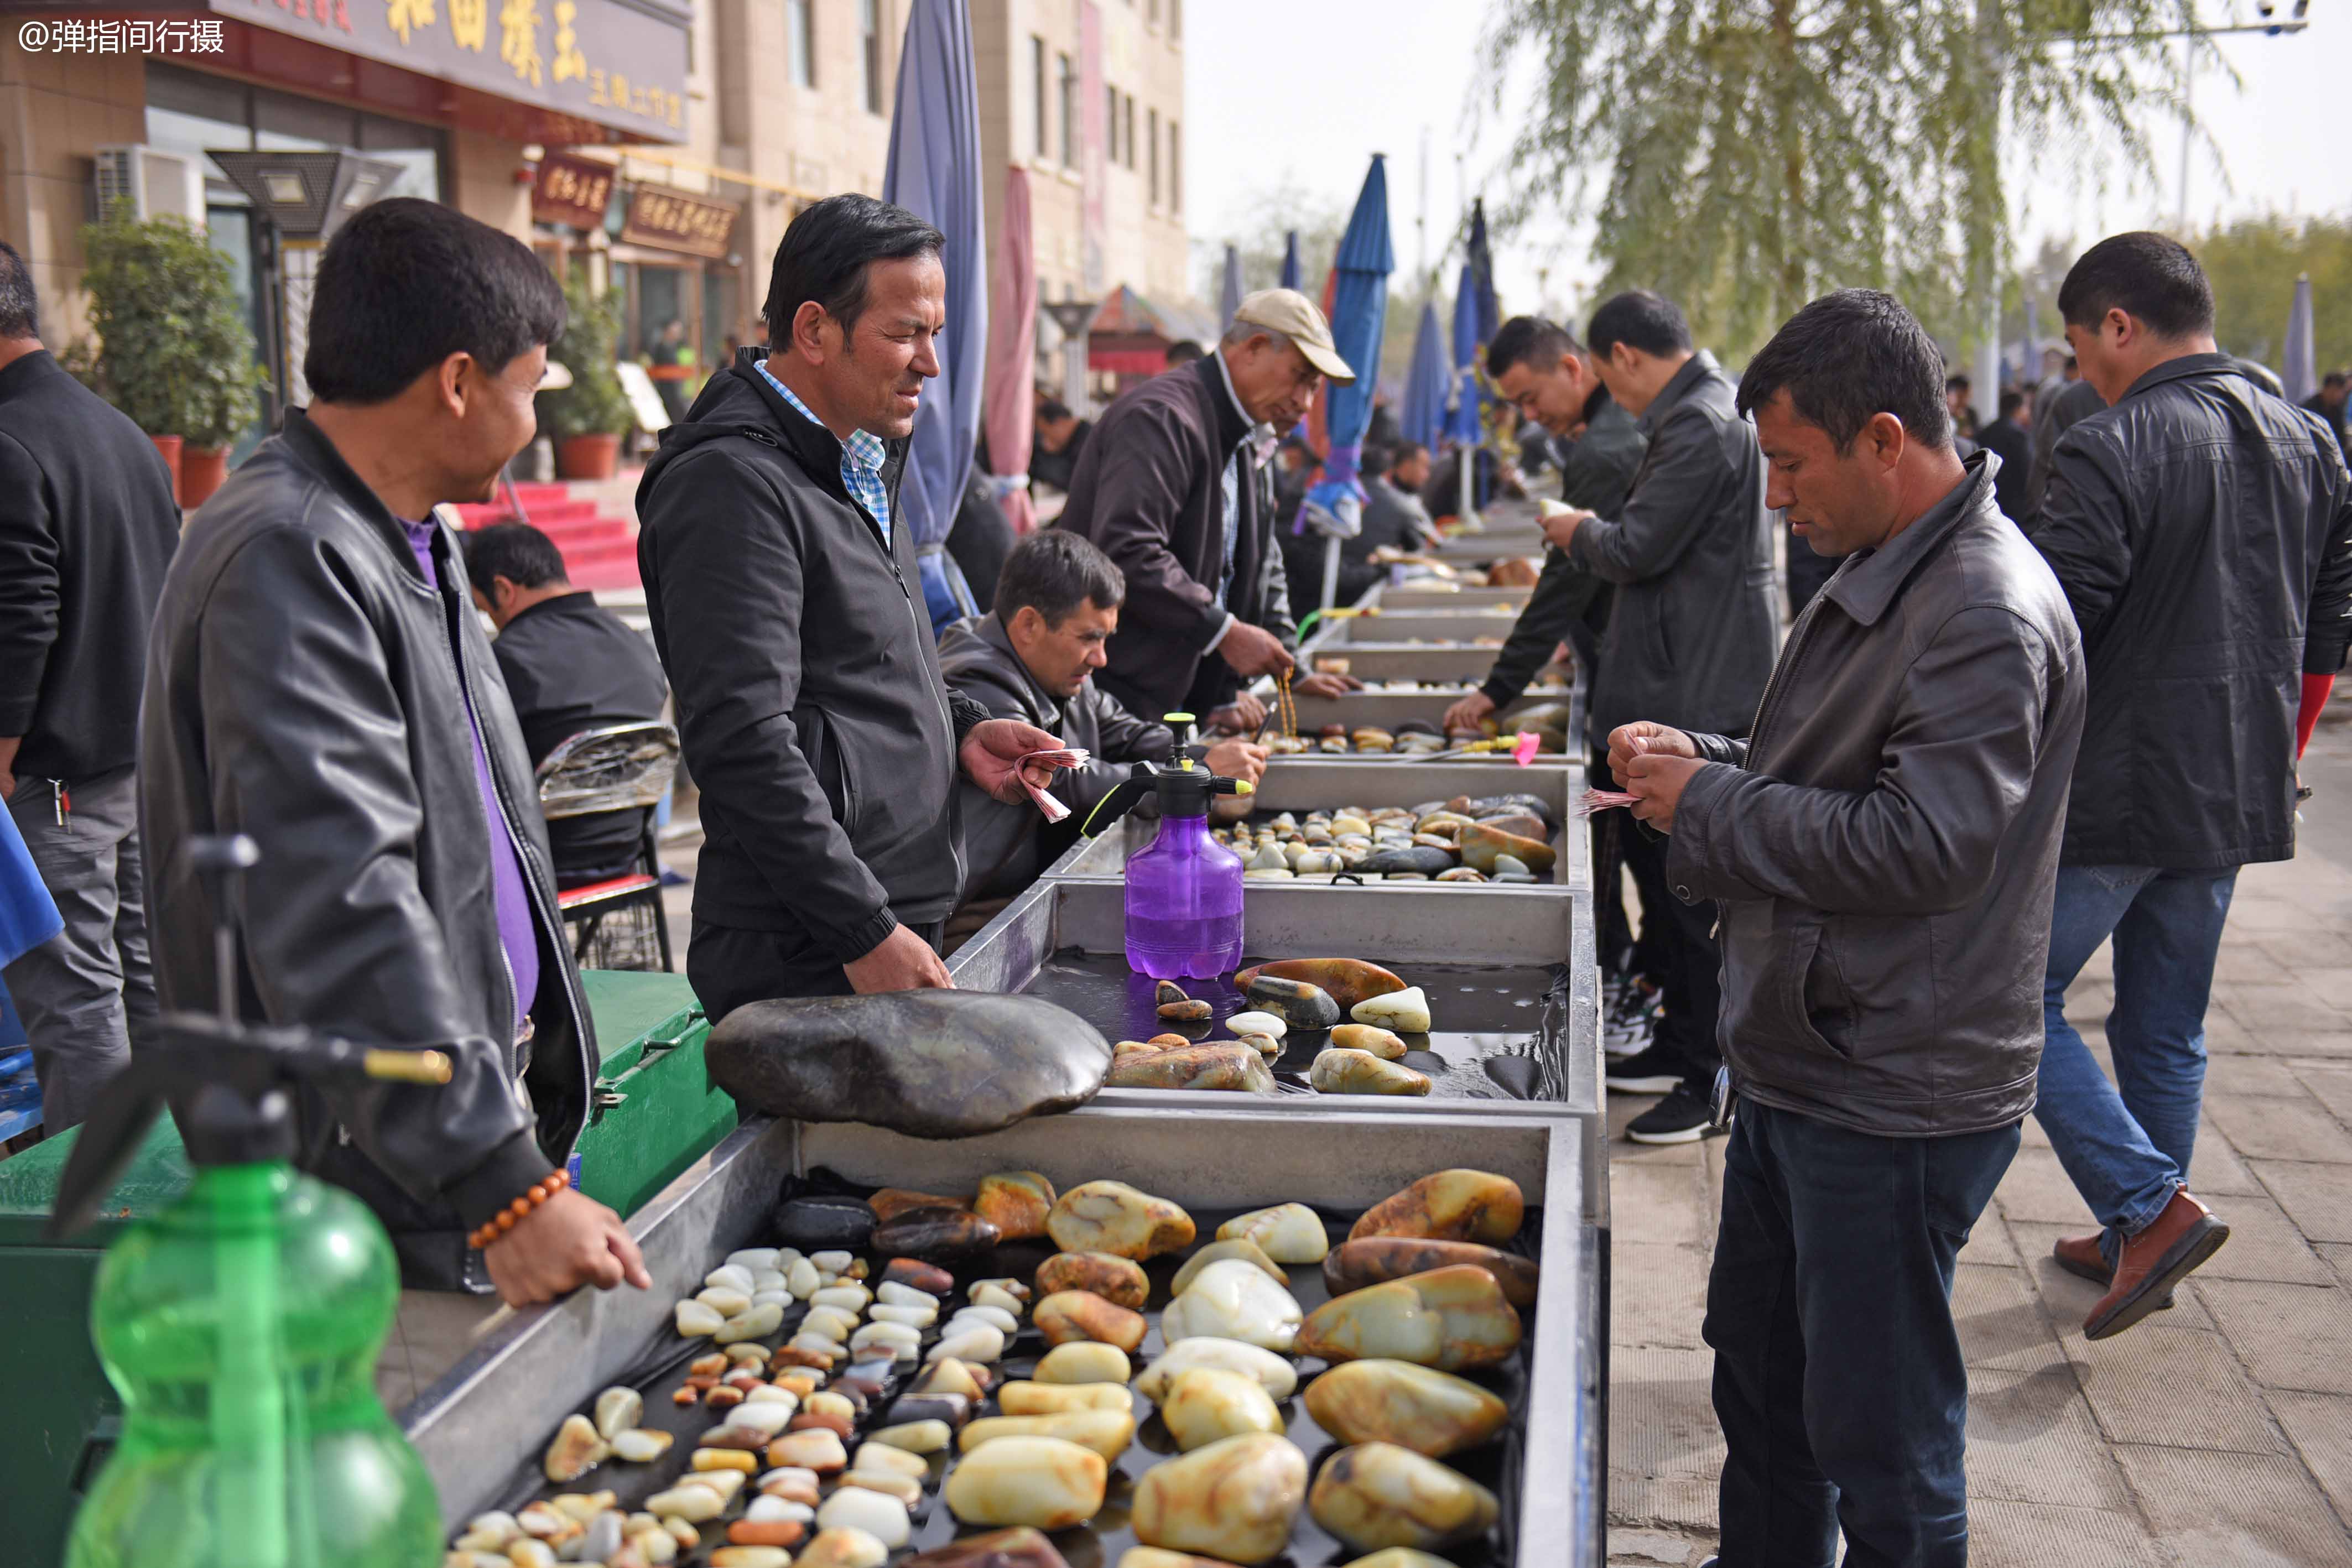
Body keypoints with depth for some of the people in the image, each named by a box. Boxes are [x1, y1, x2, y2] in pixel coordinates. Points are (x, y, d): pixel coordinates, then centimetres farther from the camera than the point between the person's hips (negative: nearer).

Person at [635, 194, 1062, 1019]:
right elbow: (743, 741, -22)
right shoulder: (733, 485, -15)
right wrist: (868, 933, -21)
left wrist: (959, 729, 9)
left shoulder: (863, 462, 17)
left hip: (894, 929, 9)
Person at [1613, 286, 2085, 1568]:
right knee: (1759, 1367, 25)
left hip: (1892, 1104, -10)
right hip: (1802, 1065, 10)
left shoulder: (1988, 616, -22)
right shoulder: (1883, 577, 11)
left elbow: (1924, 845, -29)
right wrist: (1699, 759, 4)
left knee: (1879, 1436, 5)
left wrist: (1709, 803, -18)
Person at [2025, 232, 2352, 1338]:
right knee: (2167, 1026, 17)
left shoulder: (2111, 451, -17)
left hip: (2112, 791, -8)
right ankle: (2140, 1244, 27)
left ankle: (2151, 1208, -3)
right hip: (2238, 797, 8)